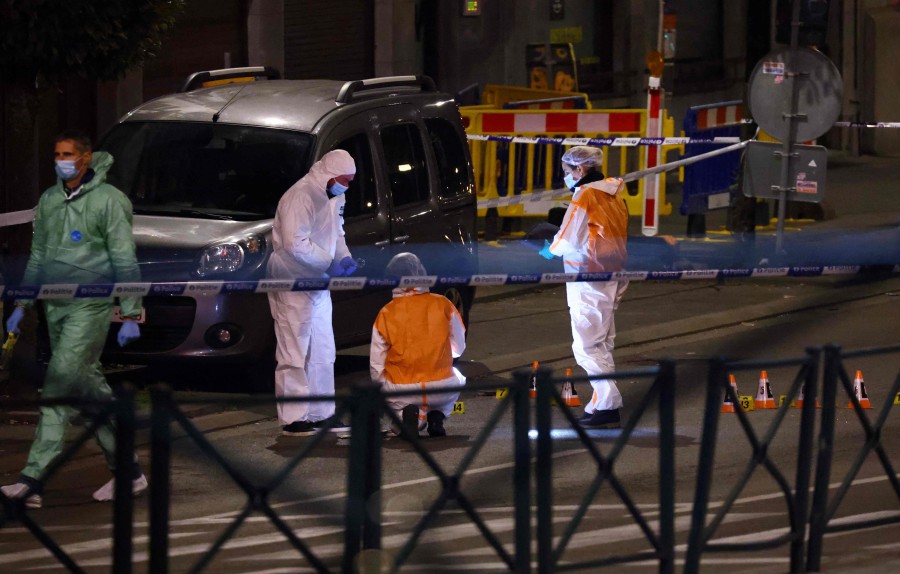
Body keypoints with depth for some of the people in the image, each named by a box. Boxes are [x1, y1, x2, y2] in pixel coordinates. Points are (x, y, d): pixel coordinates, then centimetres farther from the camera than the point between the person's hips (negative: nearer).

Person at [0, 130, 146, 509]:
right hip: (55, 306, 7)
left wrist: (131, 316, -10)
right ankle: (128, 472, 17)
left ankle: (33, 479, -17)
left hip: (90, 306, -7)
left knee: (61, 386, -14)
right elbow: (38, 256, 21)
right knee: (89, 387, 9)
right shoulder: (49, 200, 12)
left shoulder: (107, 200, -7)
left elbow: (124, 261, -8)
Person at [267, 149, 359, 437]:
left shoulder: (333, 197, 11)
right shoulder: (301, 197, -20)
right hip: (292, 283, -10)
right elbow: (295, 244, -27)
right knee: (294, 353, -6)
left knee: (323, 353, 14)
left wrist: (345, 257, 0)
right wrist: (330, 264, -23)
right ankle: (293, 419, -3)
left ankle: (322, 414, 22)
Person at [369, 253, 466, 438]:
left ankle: (407, 414, -2)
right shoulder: (443, 305, -3)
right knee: (457, 379, 36)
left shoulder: (385, 314, -4)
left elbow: (376, 366, 1)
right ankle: (436, 417, 8)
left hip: (401, 390, -1)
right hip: (441, 388, 1)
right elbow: (459, 348, 11)